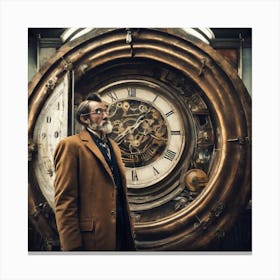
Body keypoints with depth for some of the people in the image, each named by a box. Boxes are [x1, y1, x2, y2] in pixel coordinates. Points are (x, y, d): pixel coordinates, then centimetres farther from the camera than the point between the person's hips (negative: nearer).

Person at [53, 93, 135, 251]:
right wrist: (73, 246, -18)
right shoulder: (72, 145, -9)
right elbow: (65, 201, -14)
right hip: (95, 237, -7)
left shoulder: (113, 146, 16)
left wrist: (129, 226, 14)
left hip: (121, 232, 7)